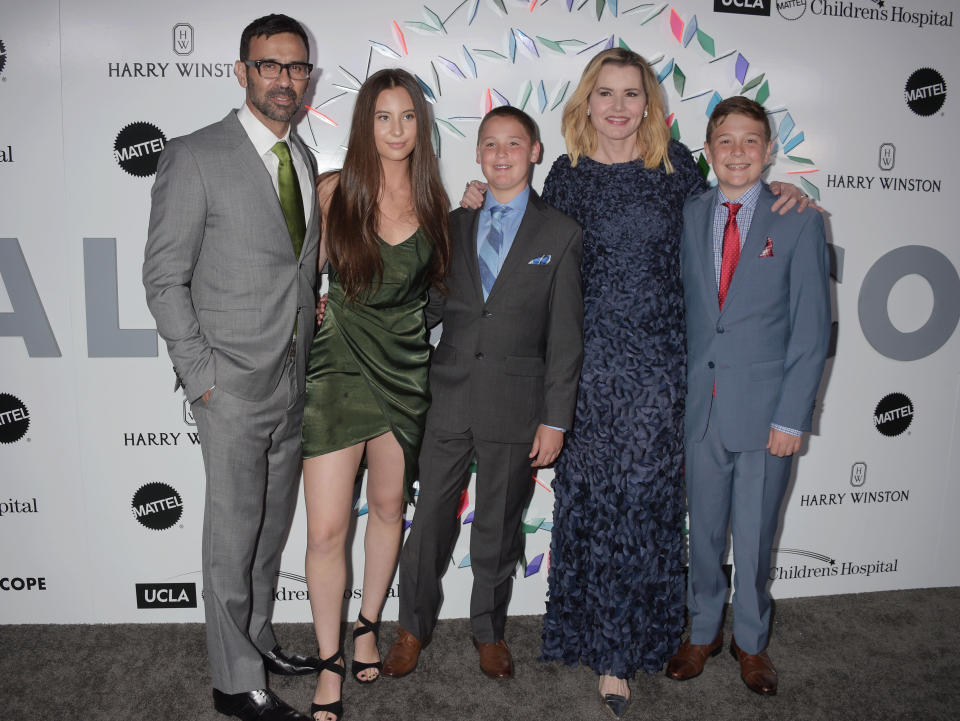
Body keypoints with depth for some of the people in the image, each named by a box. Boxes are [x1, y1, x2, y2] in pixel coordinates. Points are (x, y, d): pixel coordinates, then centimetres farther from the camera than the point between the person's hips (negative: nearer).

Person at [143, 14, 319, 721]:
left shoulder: (303, 157, 12)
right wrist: (202, 375, -13)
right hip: (234, 384, -6)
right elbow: (165, 277, -9)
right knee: (233, 536, 4)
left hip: (294, 381, 7)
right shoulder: (195, 157, -9)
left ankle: (257, 638, 37)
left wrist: (312, 334, 8)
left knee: (273, 525, 18)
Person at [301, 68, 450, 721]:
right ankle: (330, 661, 18)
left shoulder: (434, 201, 4)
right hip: (339, 367, -2)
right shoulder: (335, 191, -3)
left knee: (389, 507, 17)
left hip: (404, 368, 3)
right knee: (327, 529, -3)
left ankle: (368, 624, 39)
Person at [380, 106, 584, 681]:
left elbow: (565, 336, -3)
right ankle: (414, 627, 31)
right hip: (448, 399, 2)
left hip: (515, 406, -2)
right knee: (430, 518, 10)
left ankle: (489, 632, 34)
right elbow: (433, 305, 10)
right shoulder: (454, 225, 10)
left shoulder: (560, 234, 0)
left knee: (499, 527, 12)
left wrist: (556, 419, -6)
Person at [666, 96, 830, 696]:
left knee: (755, 536, 11)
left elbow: (812, 328, -5)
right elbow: (678, 310, 6)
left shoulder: (800, 222, -2)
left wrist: (792, 417, -10)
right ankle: (704, 631, 35)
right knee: (703, 531, 14)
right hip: (700, 405, 2)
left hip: (764, 410, -2)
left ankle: (751, 641, 33)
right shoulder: (687, 218, 6)